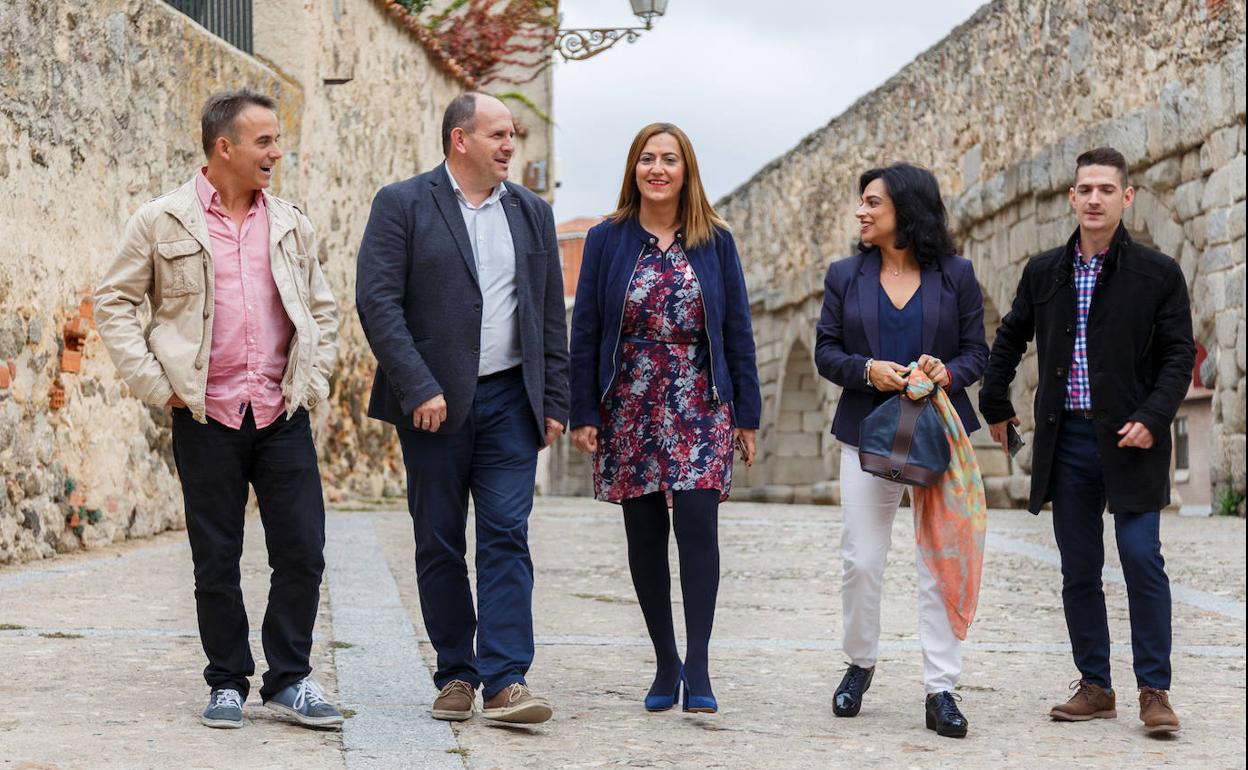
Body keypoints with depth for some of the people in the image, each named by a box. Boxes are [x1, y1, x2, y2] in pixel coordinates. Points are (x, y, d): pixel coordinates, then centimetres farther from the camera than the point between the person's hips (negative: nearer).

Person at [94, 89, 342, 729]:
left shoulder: (290, 226, 10)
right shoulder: (162, 222, 0)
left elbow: (322, 310, 20)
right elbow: (112, 303, 4)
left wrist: (312, 382, 9)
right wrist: (157, 384, -4)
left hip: (283, 414, 3)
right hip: (206, 416, -2)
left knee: (303, 551, -2)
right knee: (216, 559, 4)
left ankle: (289, 678, 12)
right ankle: (227, 683, 17)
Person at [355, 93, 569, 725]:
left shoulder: (532, 212, 12)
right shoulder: (401, 204, -2)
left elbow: (550, 314, 14)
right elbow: (377, 301, -9)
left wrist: (554, 402, 8)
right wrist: (418, 388, -16)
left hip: (510, 399, 2)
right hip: (434, 401, -2)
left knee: (506, 536, -6)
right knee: (439, 544, 5)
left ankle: (505, 681, -8)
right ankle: (456, 675, 16)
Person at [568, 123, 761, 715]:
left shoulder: (715, 240, 5)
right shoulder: (607, 240, 4)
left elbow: (737, 328, 6)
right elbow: (585, 329, 3)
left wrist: (746, 413, 2)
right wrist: (583, 414, -3)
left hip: (699, 405, -1)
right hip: (629, 405, 1)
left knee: (697, 524, -12)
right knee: (645, 535, 5)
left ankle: (697, 669, -10)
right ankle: (665, 664, 15)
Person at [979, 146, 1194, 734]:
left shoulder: (1157, 274, 0)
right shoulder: (1044, 272, 10)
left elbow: (1179, 355, -2)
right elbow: (1009, 339, 23)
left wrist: (1151, 418, -14)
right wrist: (995, 405, 22)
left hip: (1129, 441, -4)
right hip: (1068, 441, 4)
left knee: (1142, 558, -10)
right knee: (1078, 570, 6)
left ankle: (1154, 690, -1)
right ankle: (1094, 686, 15)